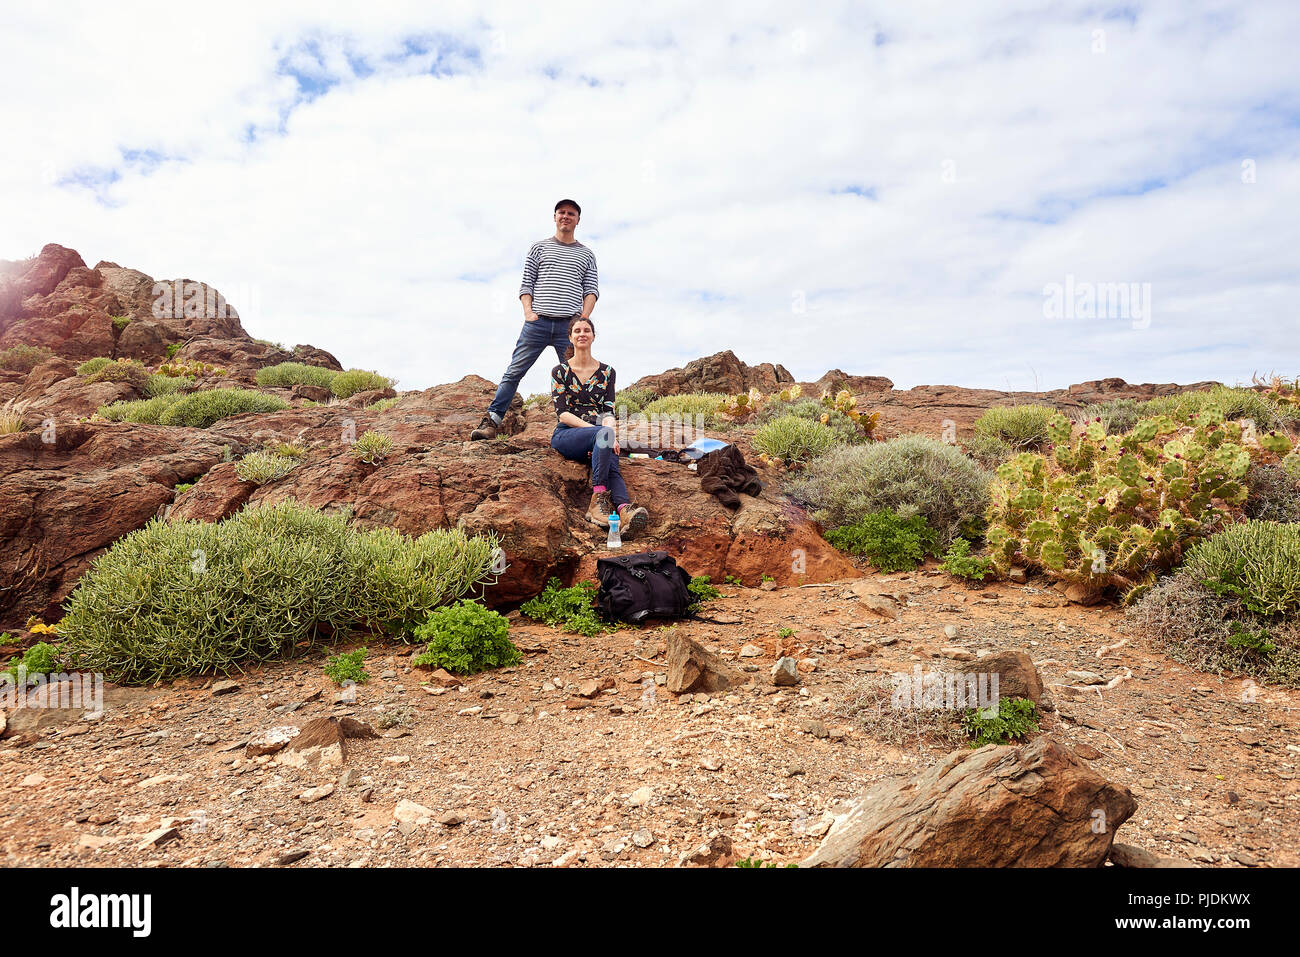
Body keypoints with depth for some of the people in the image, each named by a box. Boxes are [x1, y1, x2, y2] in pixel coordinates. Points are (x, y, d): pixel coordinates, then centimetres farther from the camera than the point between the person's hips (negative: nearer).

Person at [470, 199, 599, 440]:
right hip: (538, 322, 0)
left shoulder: (586, 255, 18)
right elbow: (526, 284, 10)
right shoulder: (539, 247, 16)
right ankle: (492, 422, -3)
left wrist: (584, 318, -7)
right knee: (514, 372, -4)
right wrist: (528, 311, -6)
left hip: (570, 325, 1)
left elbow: (591, 289, 9)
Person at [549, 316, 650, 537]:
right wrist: (595, 429, -18)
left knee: (611, 467, -33)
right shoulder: (560, 372, 8)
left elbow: (608, 411, 6)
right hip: (566, 435, -2)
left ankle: (624, 511, -62)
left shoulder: (606, 371, 15)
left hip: (598, 434, 2)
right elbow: (562, 413, -3)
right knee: (603, 435, -37)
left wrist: (610, 432, -17)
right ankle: (598, 499, -50)